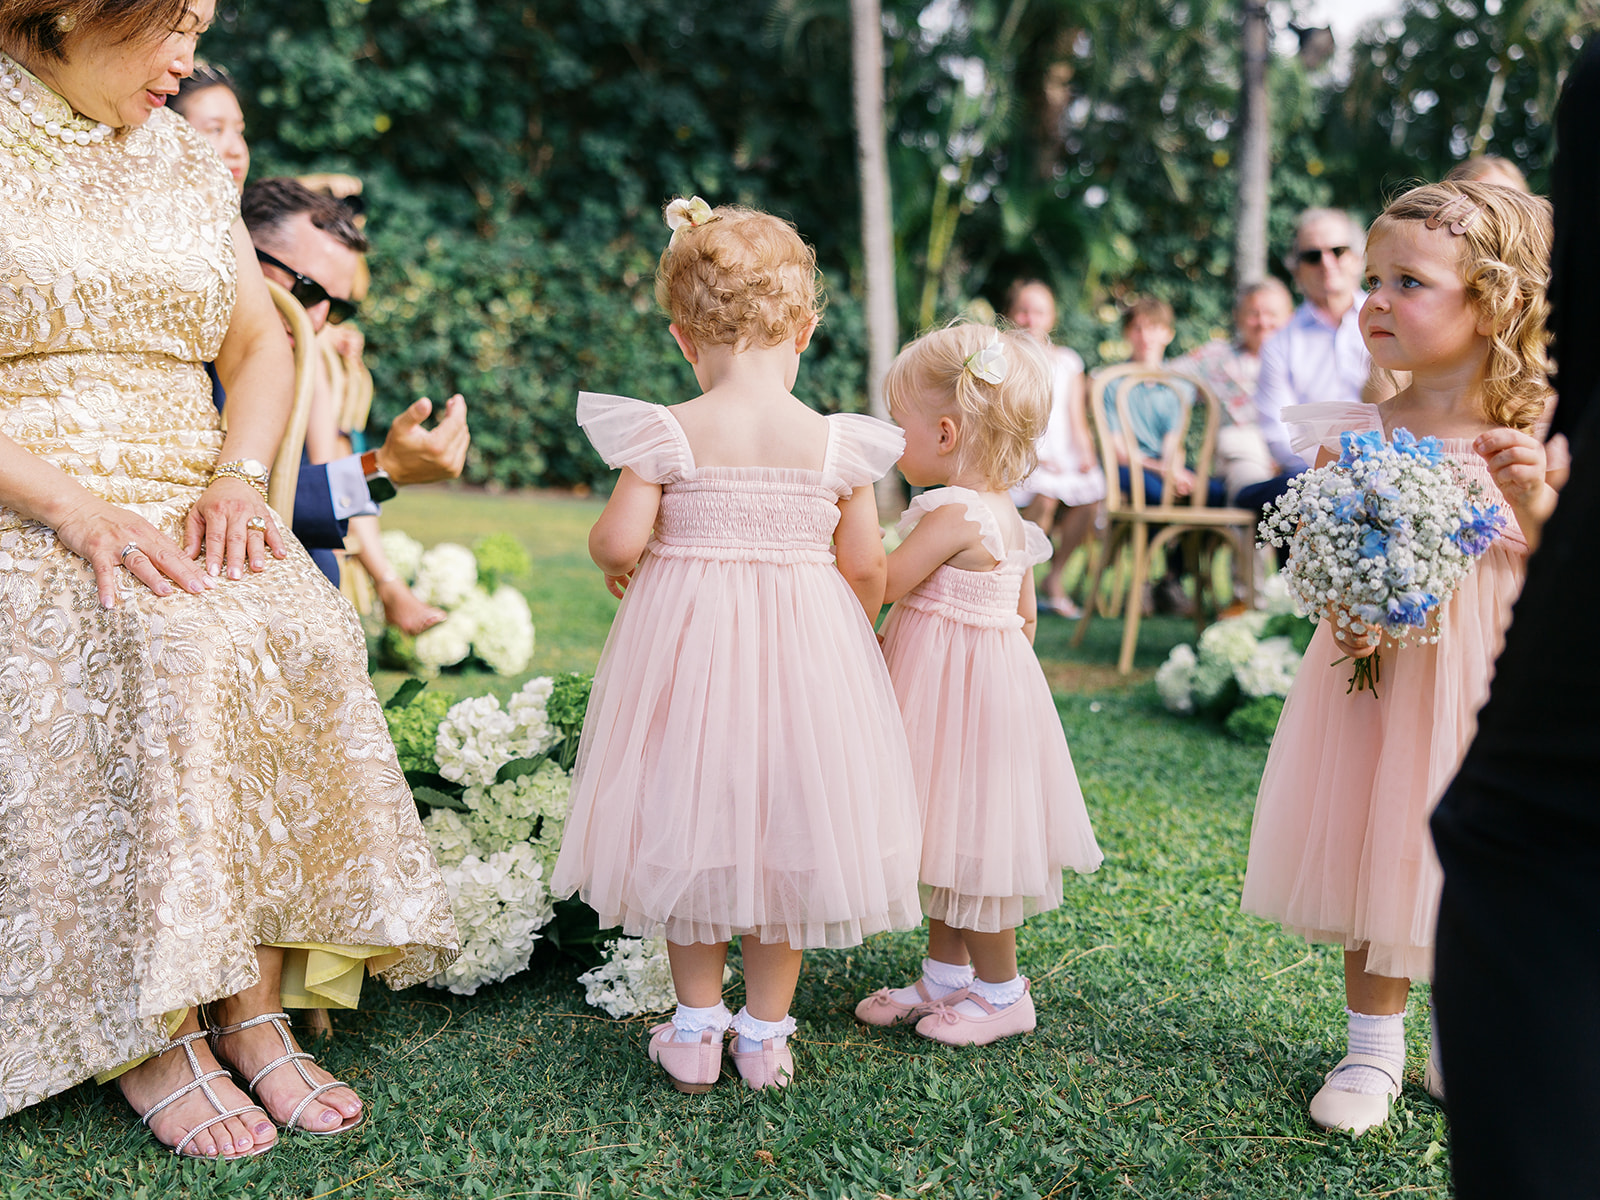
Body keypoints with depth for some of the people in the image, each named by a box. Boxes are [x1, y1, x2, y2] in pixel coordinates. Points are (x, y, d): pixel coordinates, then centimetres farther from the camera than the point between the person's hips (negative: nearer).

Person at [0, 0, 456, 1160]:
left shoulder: (189, 164, 16)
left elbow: (258, 345, 16)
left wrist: (238, 478, -3)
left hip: (181, 512, 5)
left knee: (304, 630, -25)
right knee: (167, 654, -33)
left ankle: (253, 1007, -20)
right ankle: (152, 1042, -22)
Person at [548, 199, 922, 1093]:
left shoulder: (669, 434, -11)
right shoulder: (838, 444, -6)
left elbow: (619, 541, -13)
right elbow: (865, 567, -1)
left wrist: (614, 563, 11)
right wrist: (855, 636, 18)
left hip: (688, 644, 0)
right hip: (806, 648, 1)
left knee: (696, 825, 14)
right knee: (786, 830, 13)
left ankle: (695, 1030, 23)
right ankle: (766, 1034, 23)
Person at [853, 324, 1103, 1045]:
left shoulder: (951, 515, -22)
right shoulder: (1005, 517, 8)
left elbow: (876, 588, -19)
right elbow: (1025, 617, 14)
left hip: (960, 689, -10)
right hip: (992, 675, 10)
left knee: (969, 848, 3)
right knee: (951, 840, 18)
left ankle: (1001, 992, 16)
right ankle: (946, 976, 30)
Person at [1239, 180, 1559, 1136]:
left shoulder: (1532, 441, -7)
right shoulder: (1352, 436, -4)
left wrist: (1534, 500, -20)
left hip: (1486, 687, -1)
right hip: (1379, 679, 1)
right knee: (1374, 858, 8)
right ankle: (1375, 1048, 25)